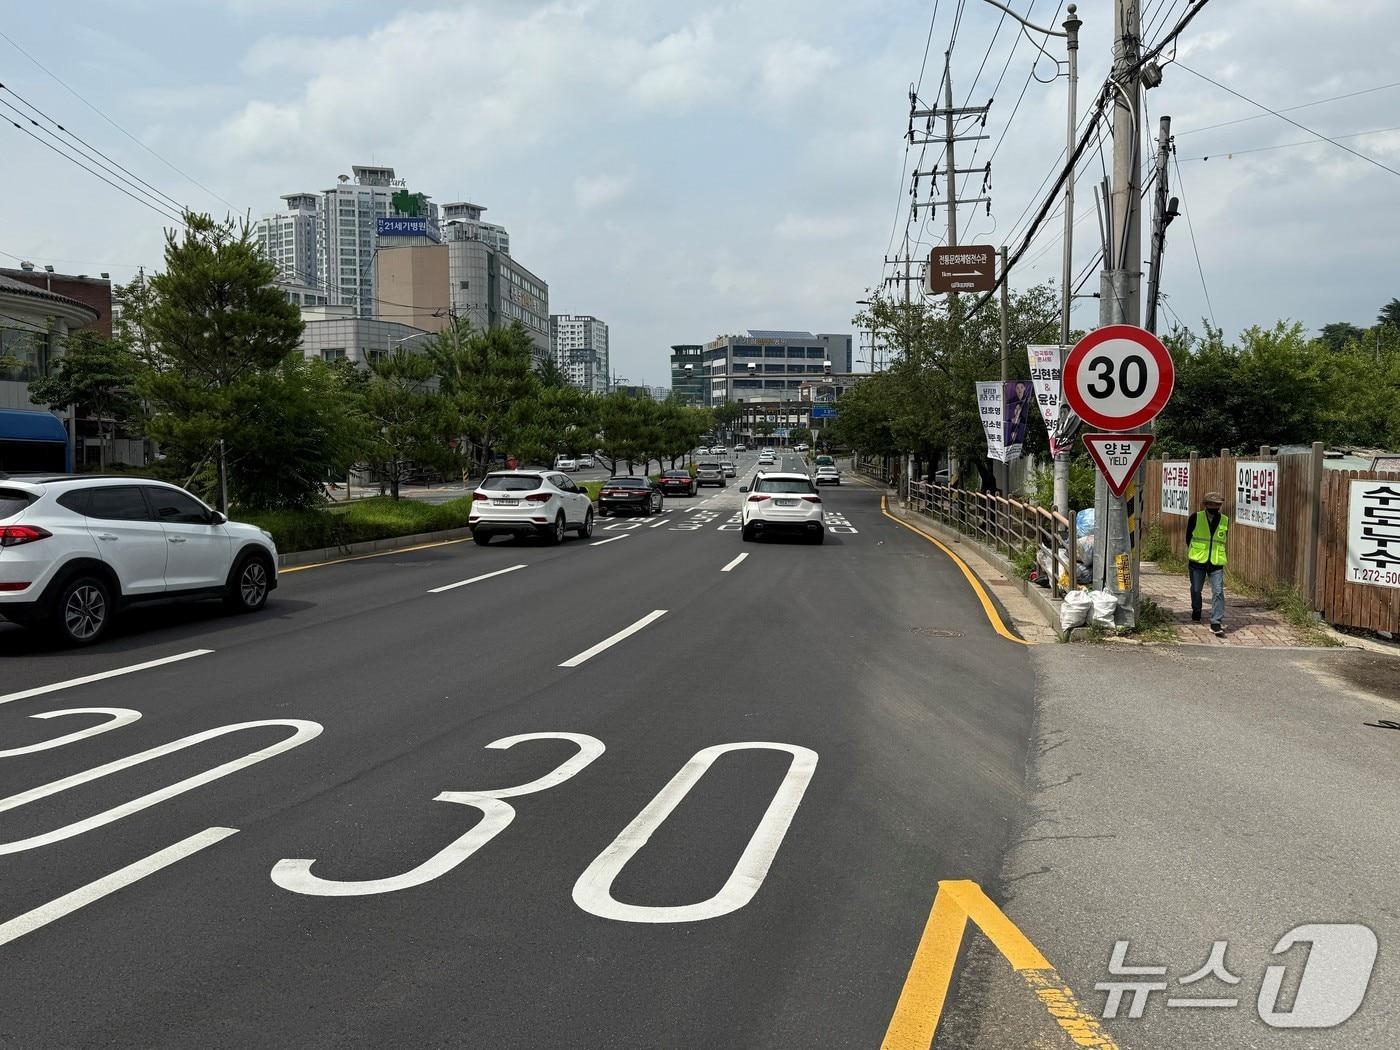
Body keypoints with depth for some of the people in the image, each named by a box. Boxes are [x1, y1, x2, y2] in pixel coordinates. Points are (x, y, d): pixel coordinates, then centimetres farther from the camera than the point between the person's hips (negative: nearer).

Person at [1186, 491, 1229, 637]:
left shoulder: (1225, 521, 3)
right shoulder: (1195, 517, -3)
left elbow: (1223, 540, 15)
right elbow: (1188, 536, 7)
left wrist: (1215, 553, 13)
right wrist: (1193, 552, 7)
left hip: (1216, 563, 0)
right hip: (1197, 561, 0)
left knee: (1218, 592, -10)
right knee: (1196, 590, 14)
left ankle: (1216, 623, -10)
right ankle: (1196, 614, 40)